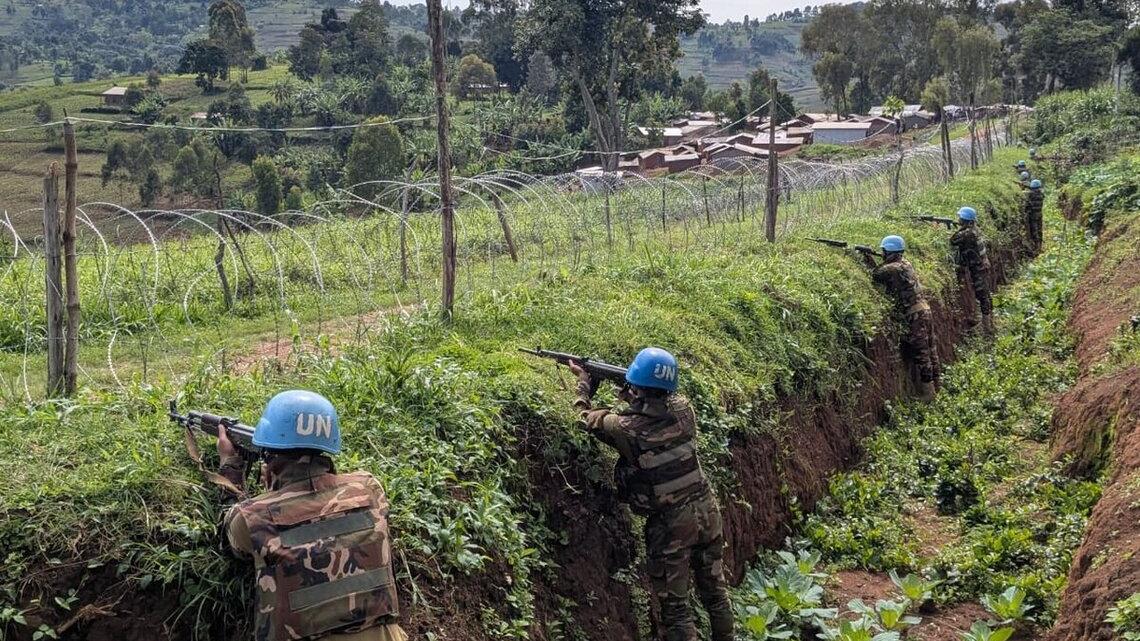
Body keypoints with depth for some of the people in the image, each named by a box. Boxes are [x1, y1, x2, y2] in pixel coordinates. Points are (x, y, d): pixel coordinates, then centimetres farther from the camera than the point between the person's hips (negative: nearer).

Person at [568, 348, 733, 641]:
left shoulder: (627, 428, -18)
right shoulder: (682, 409, -6)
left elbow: (588, 418, 2)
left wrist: (584, 381, 16)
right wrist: (630, 393, 12)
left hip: (670, 524, -5)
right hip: (706, 510, 5)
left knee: (675, 605, 6)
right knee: (715, 590, 21)